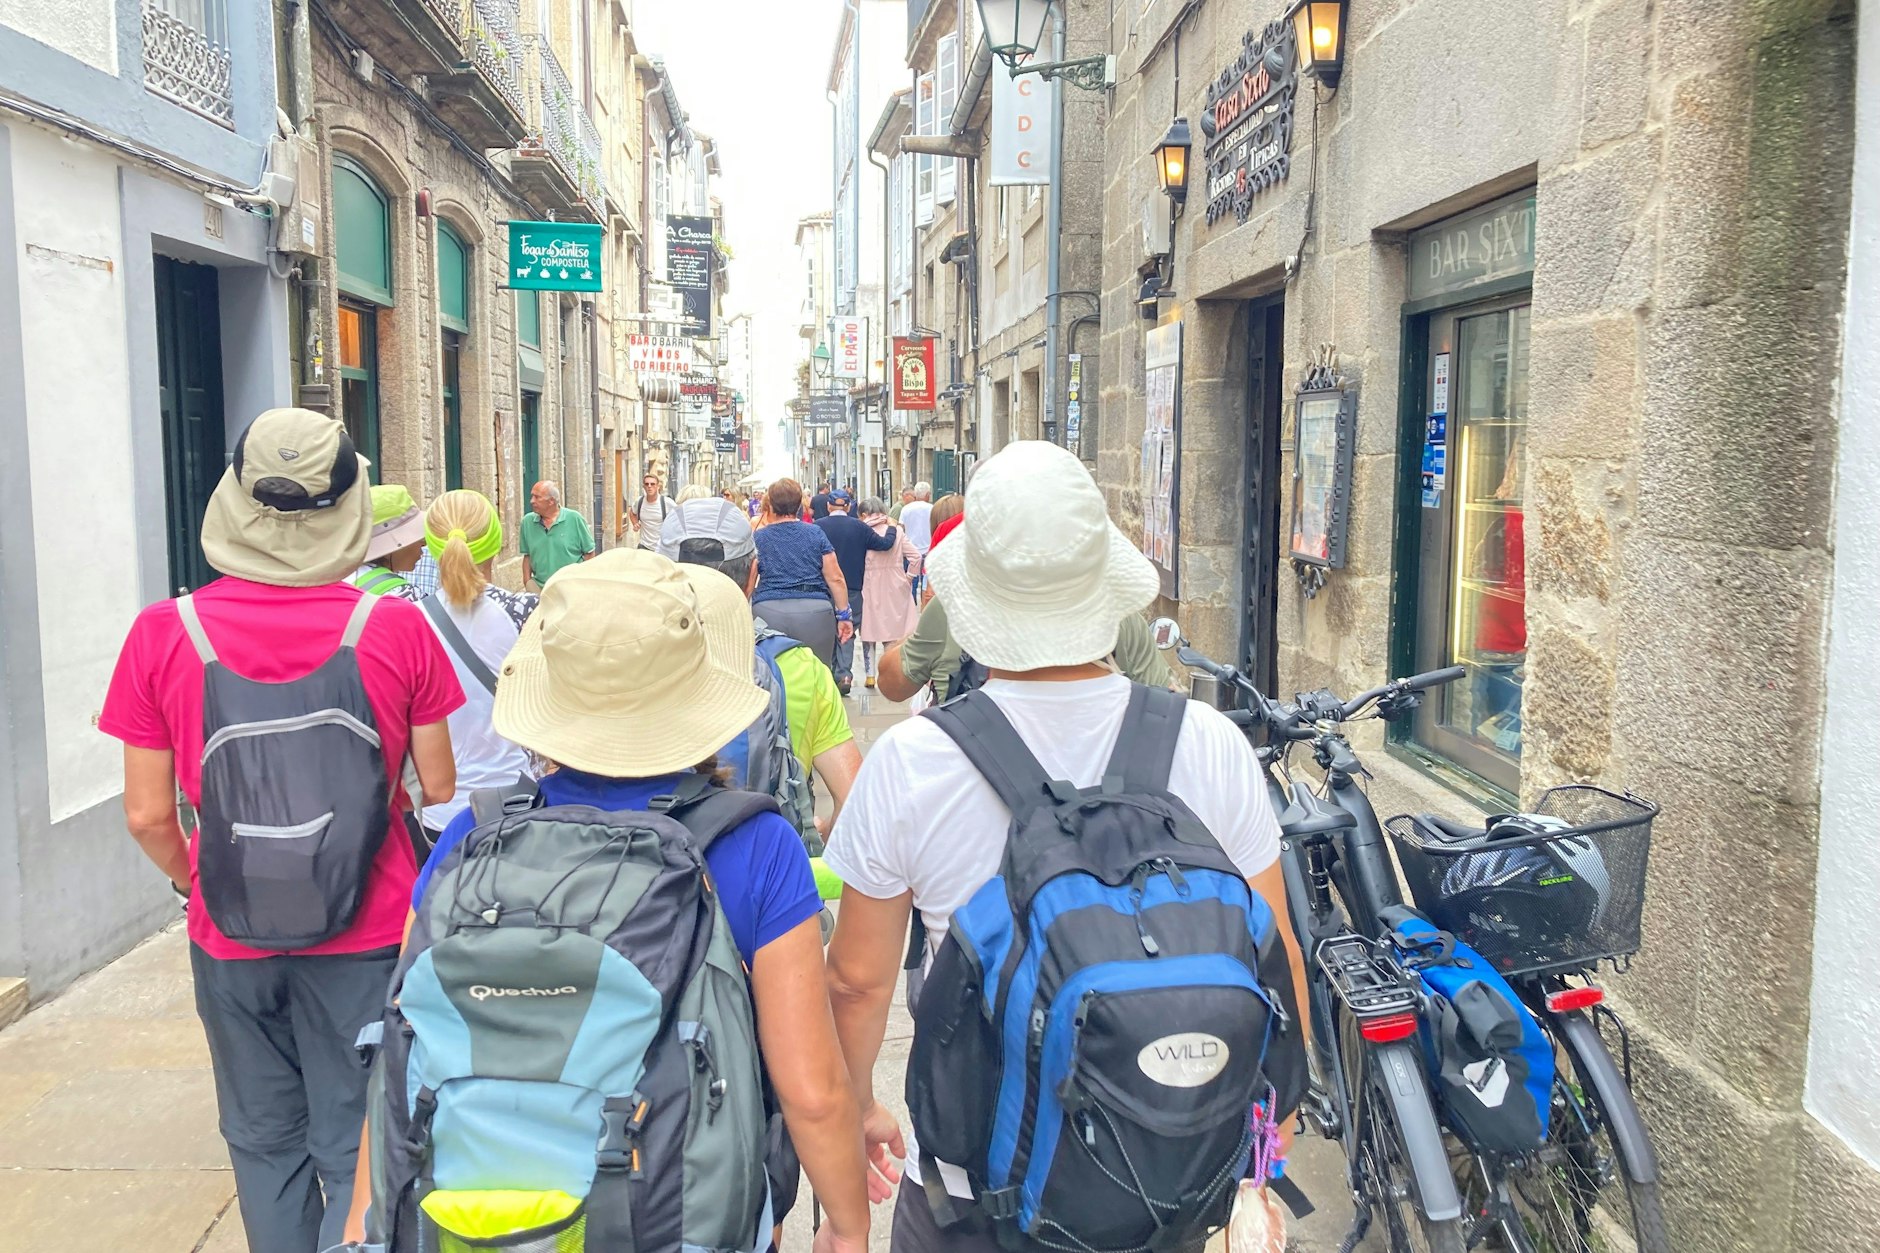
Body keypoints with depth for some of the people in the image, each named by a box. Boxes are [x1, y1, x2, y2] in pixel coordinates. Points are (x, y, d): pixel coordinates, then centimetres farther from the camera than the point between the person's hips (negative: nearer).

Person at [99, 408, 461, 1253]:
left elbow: (147, 814, -4)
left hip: (232, 938, 2)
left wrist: (197, 885, 16)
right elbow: (437, 789, -4)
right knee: (359, 1147, 11)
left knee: (263, 1139, 21)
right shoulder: (397, 629, -12)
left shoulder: (164, 635, -10)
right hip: (369, 935, -1)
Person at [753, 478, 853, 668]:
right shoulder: (816, 534, 8)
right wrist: (844, 614, 10)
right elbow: (835, 579, 5)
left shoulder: (758, 538, 7)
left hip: (768, 612, 0)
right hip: (815, 612, 0)